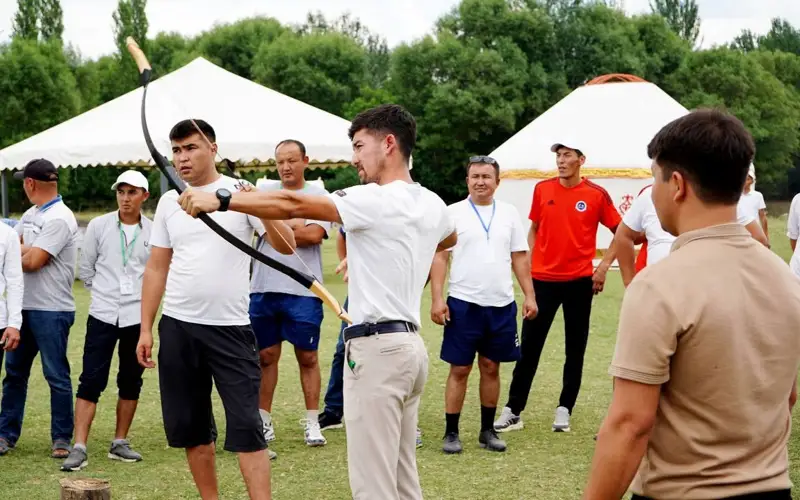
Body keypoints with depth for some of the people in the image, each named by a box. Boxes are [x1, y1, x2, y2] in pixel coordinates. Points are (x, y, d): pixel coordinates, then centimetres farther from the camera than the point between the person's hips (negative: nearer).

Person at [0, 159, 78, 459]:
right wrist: (27, 250, -9)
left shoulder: (59, 219, -16)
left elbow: (32, 262, -20)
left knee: (56, 375, -1)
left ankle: (62, 439, 7)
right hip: (24, 307, 9)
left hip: (51, 310, -9)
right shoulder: (32, 214, 14)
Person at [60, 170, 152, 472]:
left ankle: (120, 444, 20)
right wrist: (106, 292, 9)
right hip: (103, 315, -1)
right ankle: (79, 448, -5)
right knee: (91, 381, -5)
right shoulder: (99, 226, -1)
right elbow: (85, 269, 7)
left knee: (131, 381, 8)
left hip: (137, 316, 1)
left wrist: (140, 294, 7)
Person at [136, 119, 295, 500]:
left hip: (230, 328, -4)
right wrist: (145, 329, 7)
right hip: (177, 327, 4)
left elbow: (286, 246, -12)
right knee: (191, 428, 10)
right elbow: (156, 268, 12)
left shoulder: (241, 193, -3)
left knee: (245, 428, -8)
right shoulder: (169, 202, 9)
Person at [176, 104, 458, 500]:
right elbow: (449, 238, 37)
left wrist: (218, 200, -16)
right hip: (409, 345, 9)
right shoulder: (432, 204, 12)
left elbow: (291, 205, -19)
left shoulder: (375, 201, -14)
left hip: (377, 348, -9)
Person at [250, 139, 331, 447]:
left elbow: (314, 235, -12)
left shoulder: (319, 196, 1)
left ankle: (312, 422, 13)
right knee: (266, 355, 9)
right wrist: (294, 225, -13)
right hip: (263, 288, 2)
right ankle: (263, 420, 18)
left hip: (303, 291, -2)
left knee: (308, 357, 4)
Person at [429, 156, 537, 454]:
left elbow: (520, 258, 10)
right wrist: (437, 299, -11)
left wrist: (529, 295, 3)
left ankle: (487, 430, 20)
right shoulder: (453, 213, -2)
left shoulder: (509, 214, 7)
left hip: (501, 304, 3)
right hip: (463, 303, -3)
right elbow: (440, 257, -4)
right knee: (459, 369, 1)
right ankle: (451, 433, 9)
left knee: (491, 368, 10)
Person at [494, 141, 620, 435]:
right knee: (529, 346, 3)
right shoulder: (542, 189, 3)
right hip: (542, 279, 2)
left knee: (575, 348, 6)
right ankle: (513, 410, 7)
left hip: (579, 281, -1)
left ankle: (564, 410, 15)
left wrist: (604, 266, -4)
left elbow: (621, 232, 3)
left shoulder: (597, 195, -4)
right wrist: (529, 264, 4)